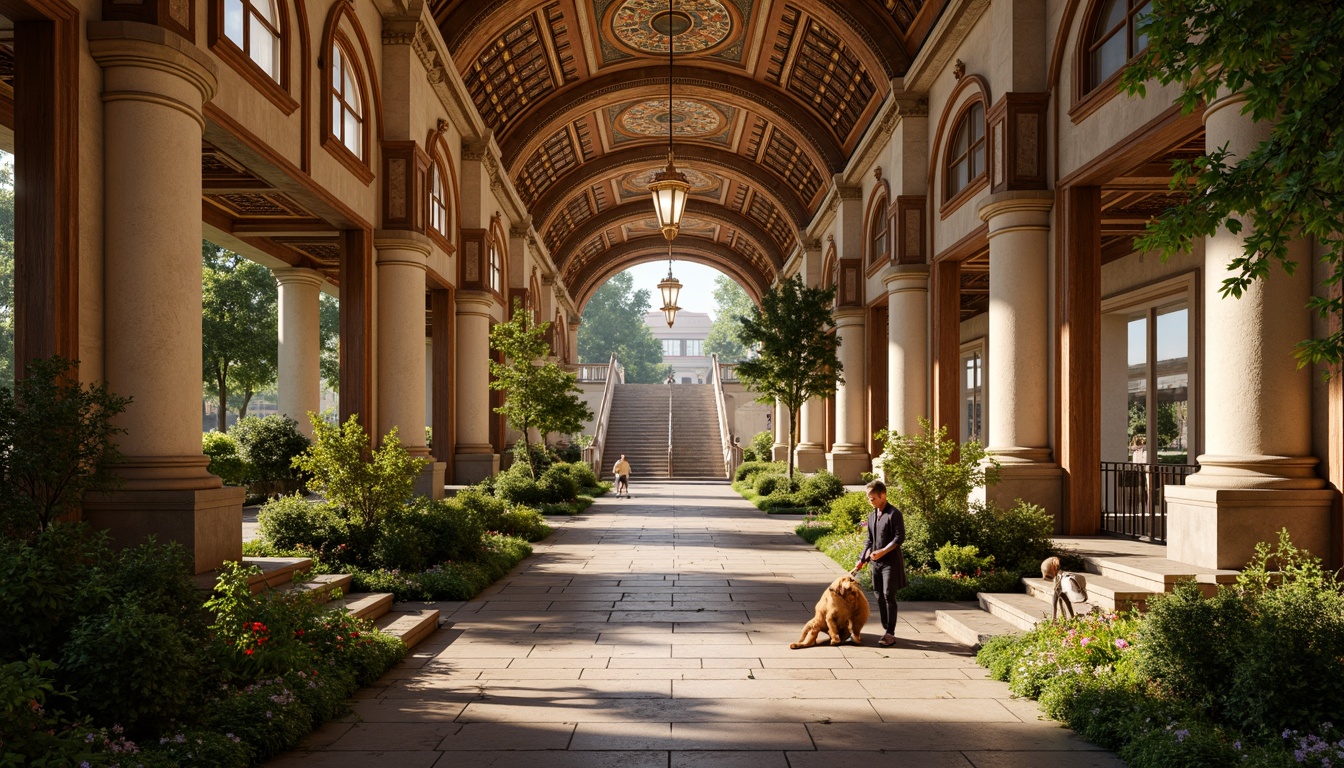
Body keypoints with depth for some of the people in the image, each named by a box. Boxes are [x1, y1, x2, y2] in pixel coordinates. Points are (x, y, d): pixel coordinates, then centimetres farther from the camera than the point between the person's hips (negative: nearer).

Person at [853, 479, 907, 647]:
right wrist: (862, 560, 9)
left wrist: (883, 551, -20)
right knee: (880, 597, 8)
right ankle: (887, 630, 17)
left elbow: (900, 537, -14)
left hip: (891, 562, -7)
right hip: (876, 562, 7)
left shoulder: (894, 514, -10)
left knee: (889, 596, -7)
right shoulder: (871, 516, 13)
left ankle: (890, 634, -3)